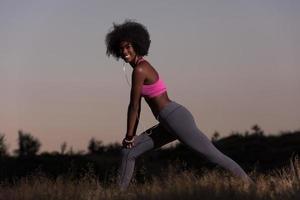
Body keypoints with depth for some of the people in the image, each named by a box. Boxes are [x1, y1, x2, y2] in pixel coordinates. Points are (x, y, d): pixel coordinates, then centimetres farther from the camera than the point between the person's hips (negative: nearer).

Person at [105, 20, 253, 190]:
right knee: (129, 152, 9)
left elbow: (133, 106, -11)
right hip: (170, 123, 10)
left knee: (214, 155, -6)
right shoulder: (142, 66, 14)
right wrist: (133, 134, 19)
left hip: (176, 118, -10)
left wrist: (129, 136, -3)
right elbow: (137, 105, 18)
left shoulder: (139, 70, -15)